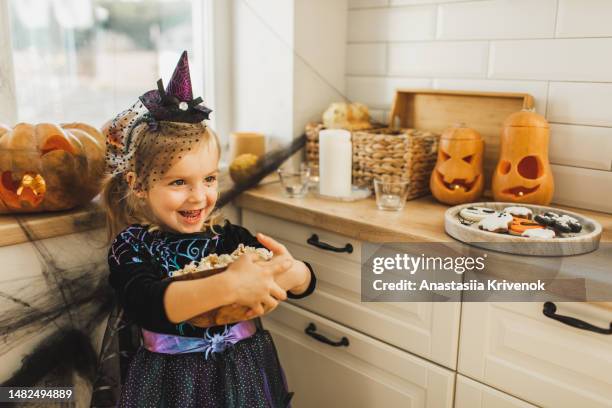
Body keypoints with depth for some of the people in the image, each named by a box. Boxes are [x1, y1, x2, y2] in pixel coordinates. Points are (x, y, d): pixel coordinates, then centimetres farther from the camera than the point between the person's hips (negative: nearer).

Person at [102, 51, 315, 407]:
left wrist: (289, 272, -32)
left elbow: (306, 282, -9)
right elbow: (148, 306, -32)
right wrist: (228, 286, -44)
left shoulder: (231, 238, -7)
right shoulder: (132, 247, -12)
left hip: (246, 377, 3)